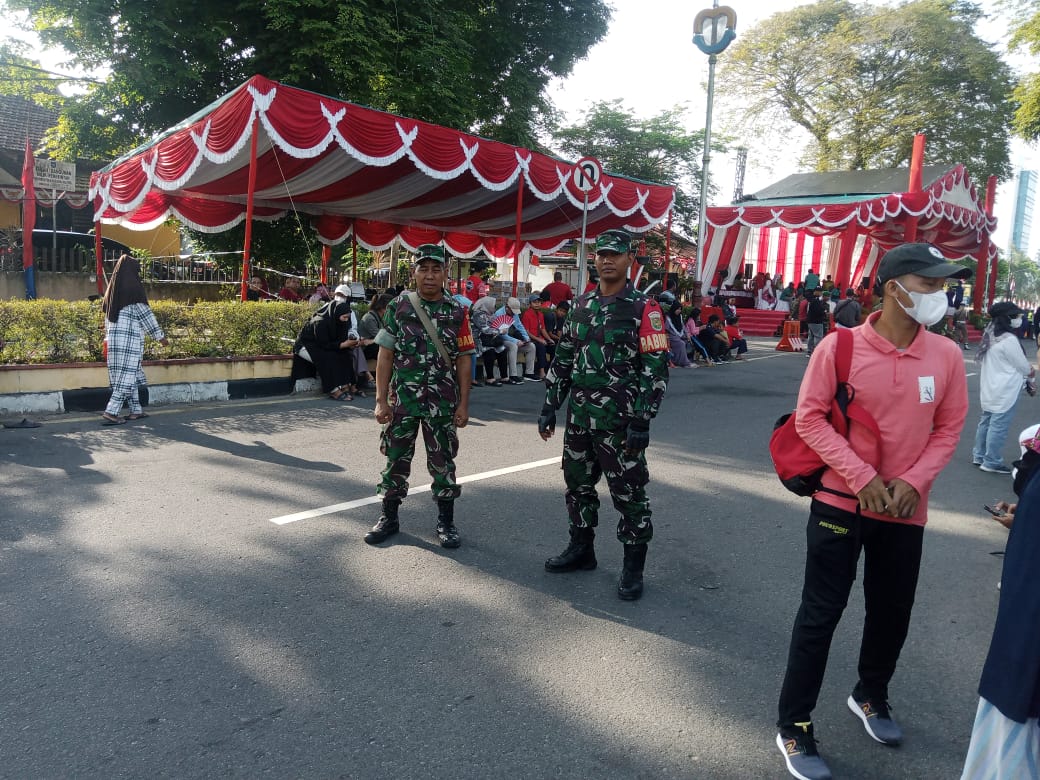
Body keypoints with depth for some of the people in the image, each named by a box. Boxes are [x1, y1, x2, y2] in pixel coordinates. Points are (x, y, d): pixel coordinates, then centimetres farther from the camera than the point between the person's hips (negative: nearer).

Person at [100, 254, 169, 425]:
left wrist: (108, 337, 24)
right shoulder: (134, 288, -9)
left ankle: (135, 410, 19)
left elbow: (107, 316, 17)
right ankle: (111, 412, -11)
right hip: (131, 337, -8)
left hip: (114, 337, 8)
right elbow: (145, 314, -9)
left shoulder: (113, 288, 13)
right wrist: (160, 336, -3)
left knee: (131, 373, 14)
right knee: (127, 374, -6)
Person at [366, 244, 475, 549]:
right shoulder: (398, 306, 1)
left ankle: (446, 521, 21)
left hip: (442, 403, -1)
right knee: (396, 458, 10)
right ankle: (389, 517, 25)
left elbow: (463, 360, 2)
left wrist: (463, 403, -2)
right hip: (402, 400, 1)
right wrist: (381, 400, -4)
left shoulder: (457, 312, 0)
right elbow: (385, 355, 1)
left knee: (442, 462, 8)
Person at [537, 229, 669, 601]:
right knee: (578, 484, 16)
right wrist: (549, 406, 11)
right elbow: (563, 360, 15)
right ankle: (581, 549, 33)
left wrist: (642, 421, -16)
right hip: (579, 417, 6)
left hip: (620, 420, -6)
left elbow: (656, 369, -11)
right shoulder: (581, 305, 10)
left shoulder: (644, 308, -8)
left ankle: (633, 567, 16)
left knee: (628, 493, 2)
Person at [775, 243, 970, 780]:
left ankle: (870, 696, 45)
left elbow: (949, 428, 4)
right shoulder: (839, 347, -13)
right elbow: (809, 417, -12)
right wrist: (862, 476, -18)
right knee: (821, 612, 3)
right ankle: (793, 727, 17)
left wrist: (914, 480, -11)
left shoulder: (946, 355, -3)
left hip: (905, 509, 4)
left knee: (892, 610, 18)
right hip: (840, 502, -4)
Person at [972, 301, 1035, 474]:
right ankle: (992, 462, 2)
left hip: (990, 388, 10)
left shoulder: (990, 336, 8)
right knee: (998, 426, -3)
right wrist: (1031, 372, 12)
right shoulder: (1009, 340, -19)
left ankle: (979, 456, 24)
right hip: (1005, 391, -10)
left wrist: (1025, 371, 14)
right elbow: (1023, 366, -10)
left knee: (986, 421, 16)